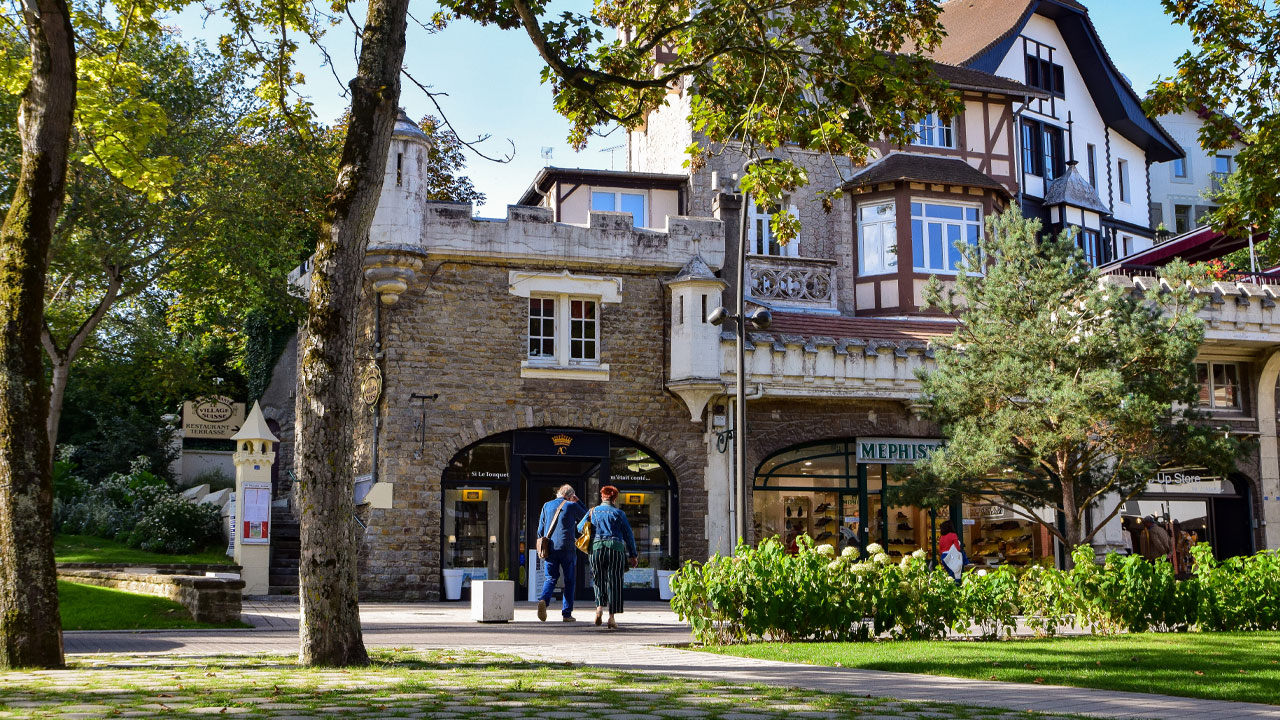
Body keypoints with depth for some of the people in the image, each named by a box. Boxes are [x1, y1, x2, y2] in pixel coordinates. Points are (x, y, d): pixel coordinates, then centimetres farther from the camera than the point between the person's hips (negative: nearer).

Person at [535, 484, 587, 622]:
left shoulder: (547, 505, 9)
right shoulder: (572, 506, -1)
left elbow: (540, 529, 11)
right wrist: (577, 503, 14)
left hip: (550, 548, 3)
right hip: (567, 548, -3)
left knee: (550, 578, 9)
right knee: (569, 580, 8)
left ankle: (543, 599, -20)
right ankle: (566, 613, 5)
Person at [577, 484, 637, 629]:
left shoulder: (593, 511, 9)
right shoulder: (619, 513, 4)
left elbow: (580, 527, 17)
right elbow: (628, 535, 5)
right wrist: (632, 555, 11)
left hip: (596, 547, 2)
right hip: (615, 548, -2)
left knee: (598, 580, 14)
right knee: (614, 583, 3)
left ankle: (599, 607, -8)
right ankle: (611, 617, 0)